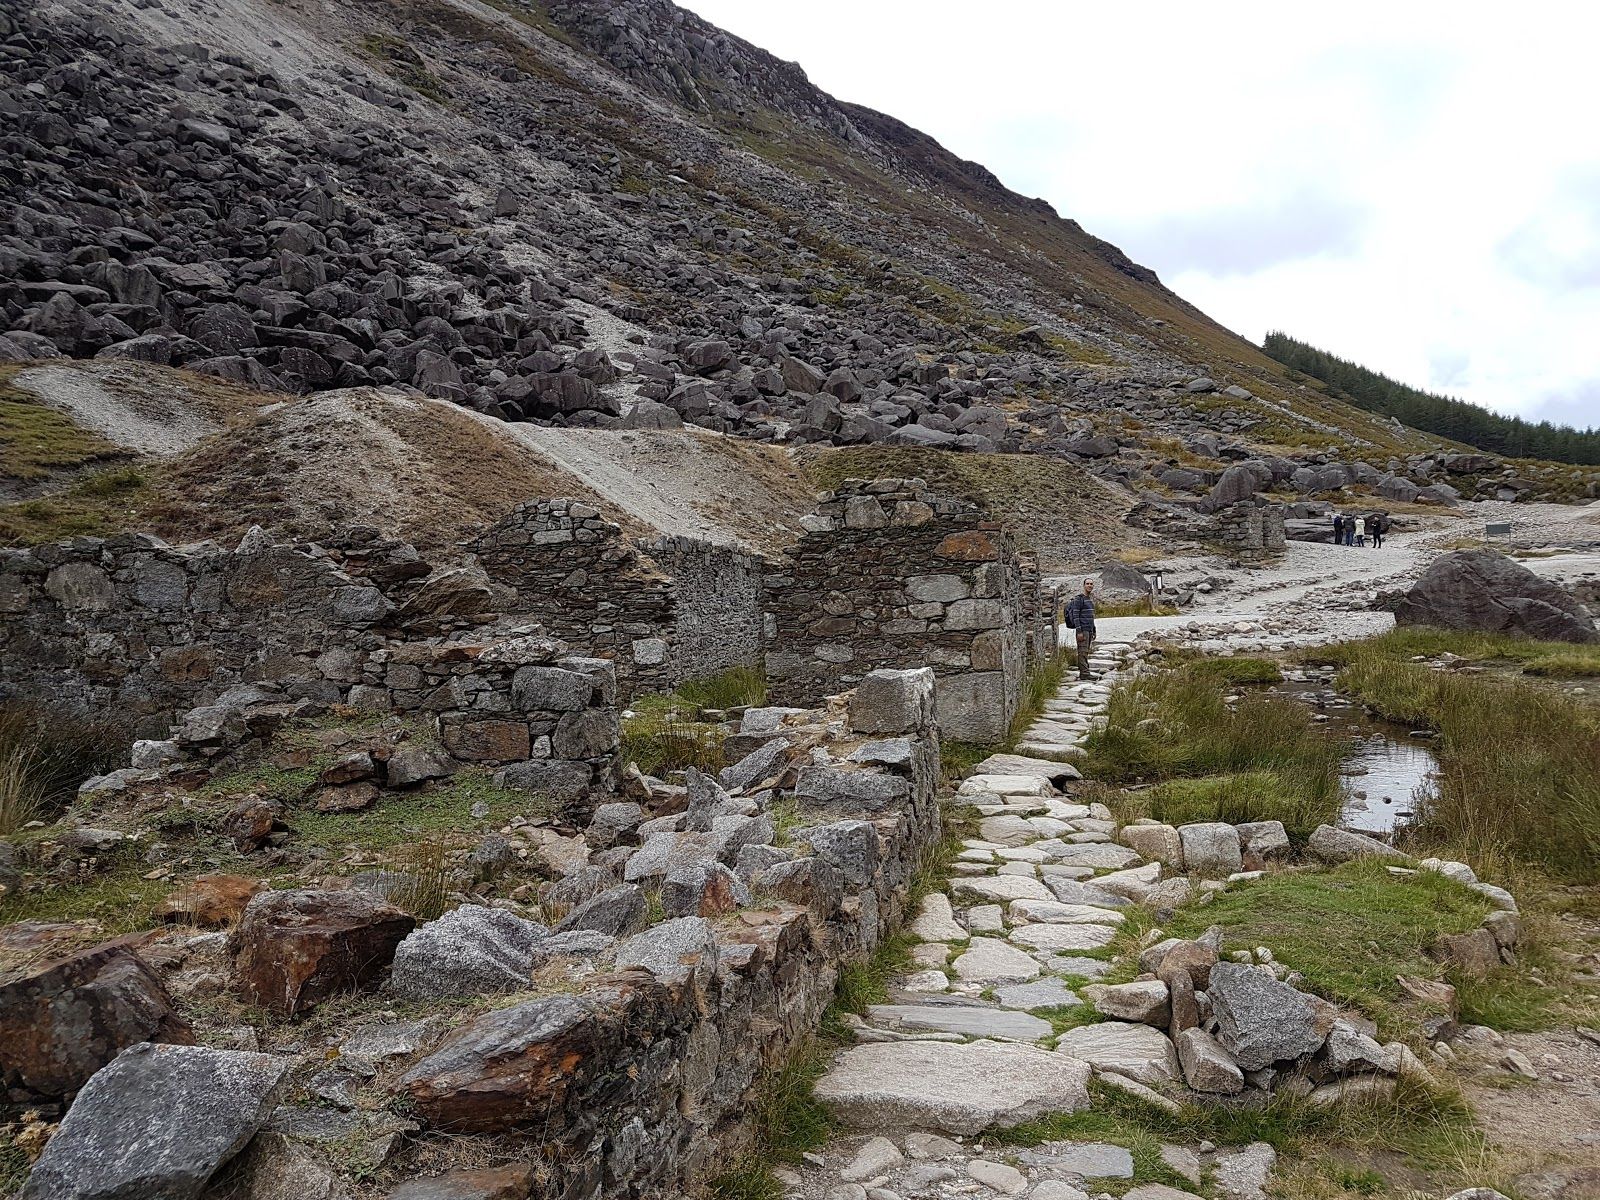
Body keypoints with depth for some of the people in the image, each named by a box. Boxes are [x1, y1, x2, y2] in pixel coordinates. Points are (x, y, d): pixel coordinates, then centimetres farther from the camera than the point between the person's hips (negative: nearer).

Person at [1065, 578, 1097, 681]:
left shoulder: (1090, 599, 18)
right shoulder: (1079, 599, -8)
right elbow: (1075, 616, -14)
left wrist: (1093, 631, 21)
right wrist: (1079, 631, -19)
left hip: (1089, 630, 8)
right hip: (1083, 630, -8)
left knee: (1086, 652, 7)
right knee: (1083, 652, -11)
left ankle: (1083, 672, 9)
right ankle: (1084, 673, -15)